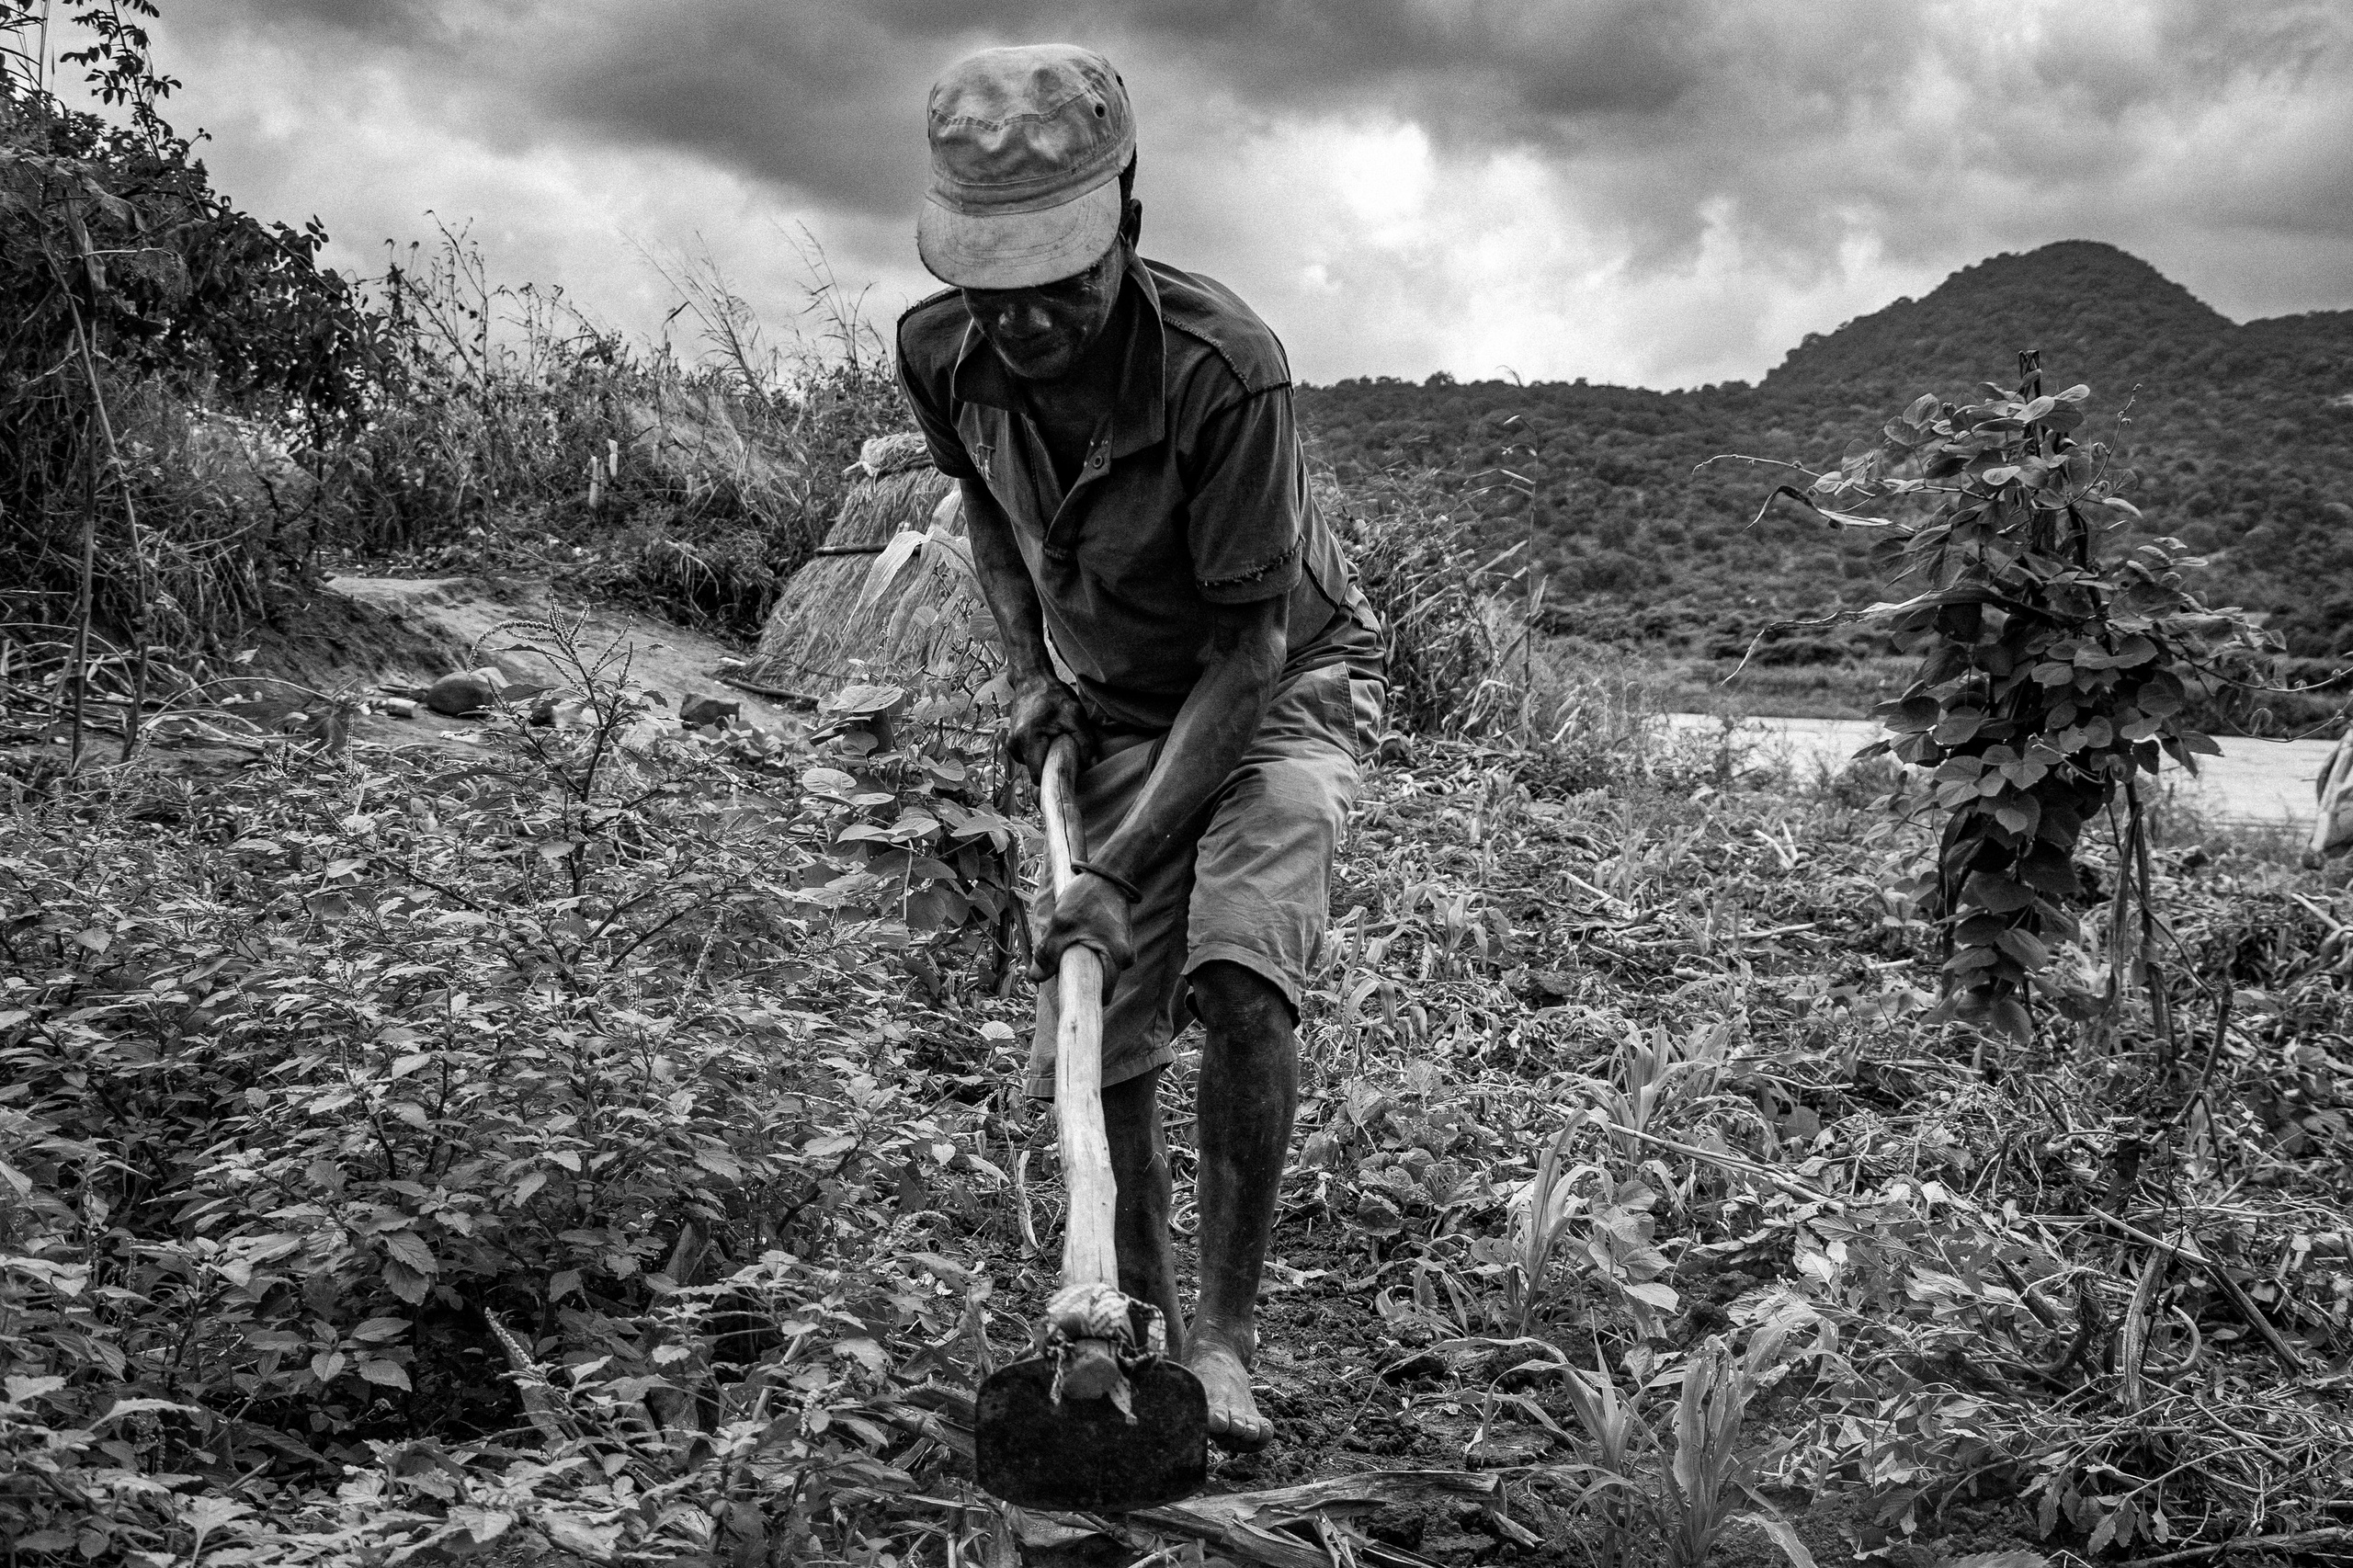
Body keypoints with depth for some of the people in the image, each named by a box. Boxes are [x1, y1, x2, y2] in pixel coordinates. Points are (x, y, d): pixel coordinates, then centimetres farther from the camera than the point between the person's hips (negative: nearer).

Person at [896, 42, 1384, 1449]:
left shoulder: (1225, 367, -33)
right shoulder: (944, 354, -15)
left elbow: (1249, 646, -29)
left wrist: (1125, 869, -32)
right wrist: (1029, 670, -2)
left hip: (1286, 681, -5)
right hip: (1113, 708, 5)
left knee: (1238, 977, -27)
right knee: (1090, 1051, -3)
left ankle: (1227, 1340, -13)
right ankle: (1142, 1328, 18)